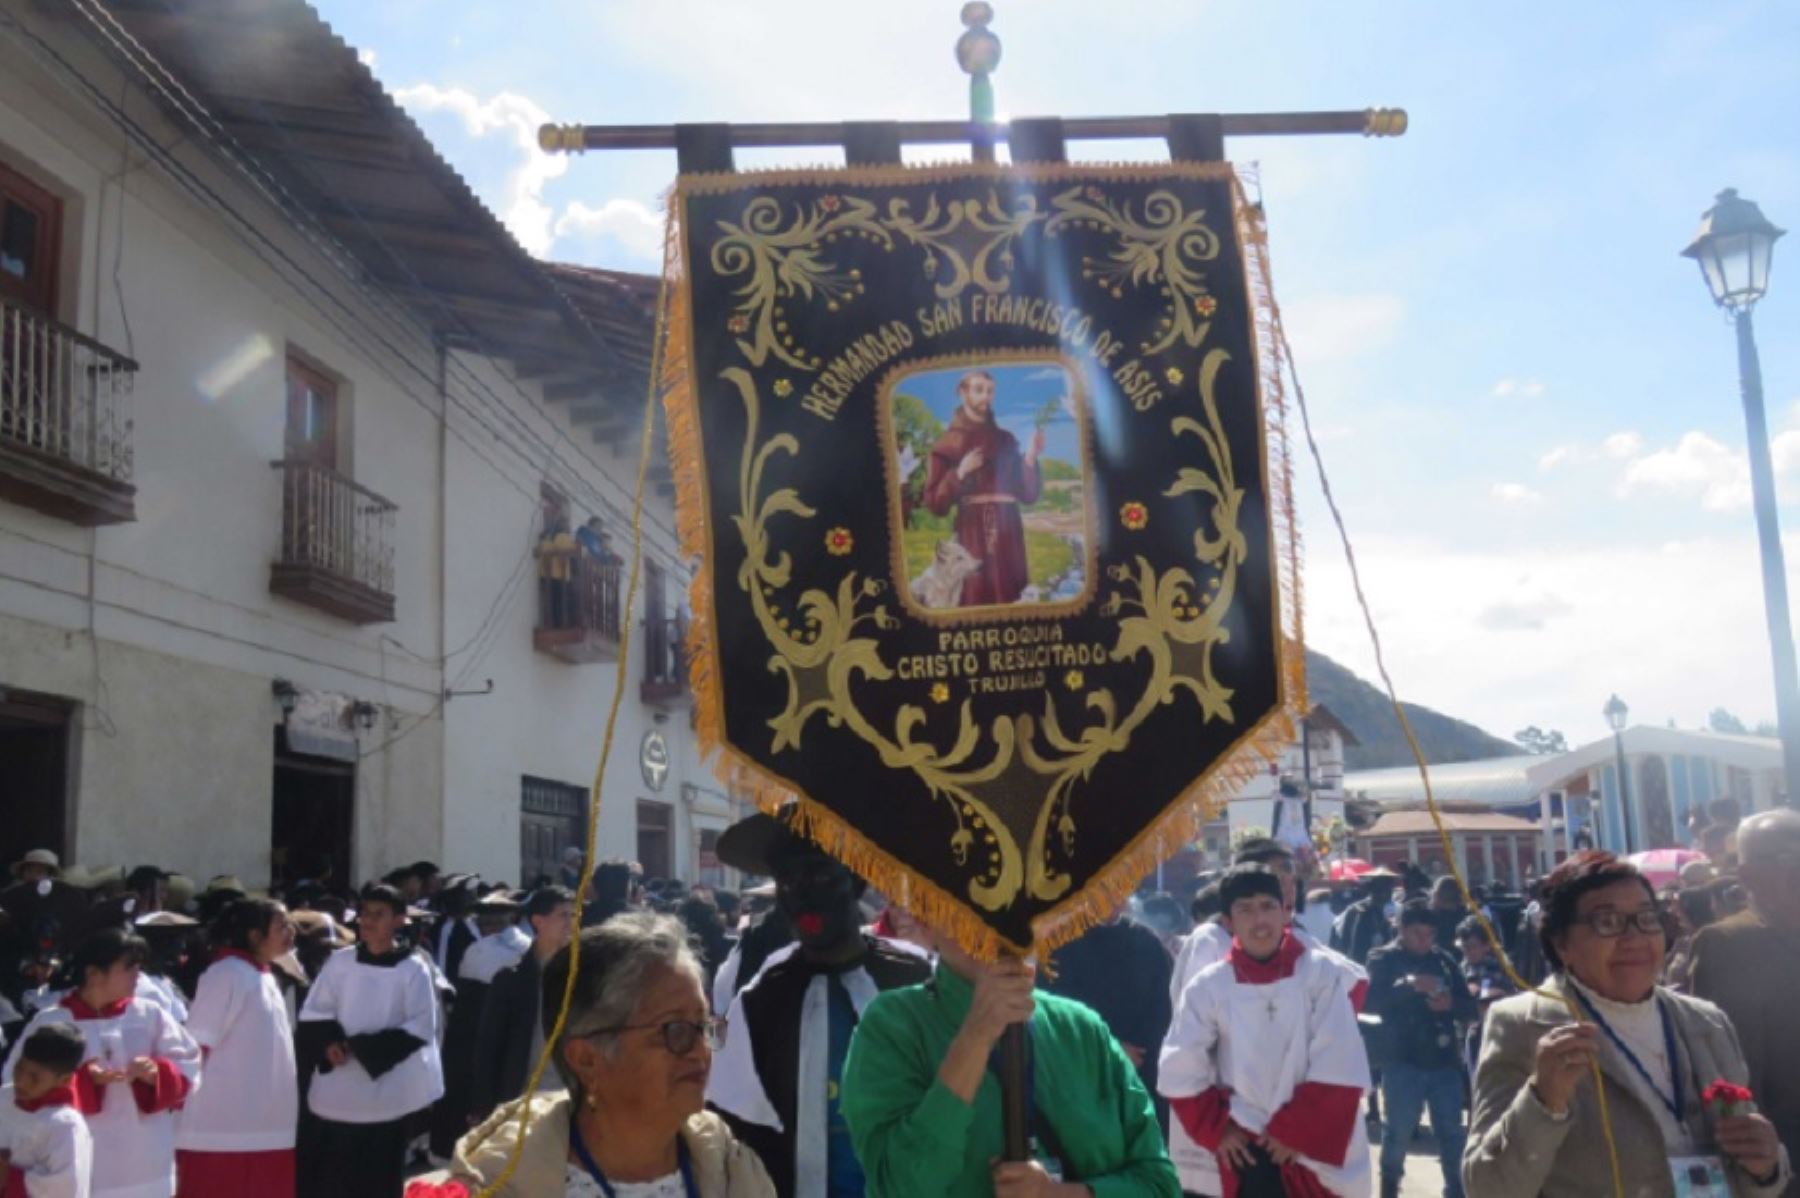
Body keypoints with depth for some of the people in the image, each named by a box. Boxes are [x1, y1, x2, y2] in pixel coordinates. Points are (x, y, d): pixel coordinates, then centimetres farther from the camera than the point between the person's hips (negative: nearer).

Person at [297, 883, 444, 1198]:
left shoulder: (413, 969, -6)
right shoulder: (340, 962, 2)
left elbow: (420, 1028, -10)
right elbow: (313, 1014, 6)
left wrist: (363, 1048, -15)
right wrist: (329, 1043, -14)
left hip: (385, 1094, -2)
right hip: (335, 1093, 3)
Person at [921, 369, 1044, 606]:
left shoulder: (1006, 440, 13)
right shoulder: (948, 443, 3)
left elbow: (1028, 494, 8)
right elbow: (935, 503, -3)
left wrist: (1031, 457, -4)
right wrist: (959, 473, -15)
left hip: (1008, 533, 4)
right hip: (973, 533, -3)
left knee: (1012, 599, 0)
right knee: (975, 599, -10)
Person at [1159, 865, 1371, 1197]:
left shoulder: (1321, 973, -6)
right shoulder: (1208, 986, -3)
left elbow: (1338, 1069, -8)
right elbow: (1180, 1071, 0)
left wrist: (1294, 1130, -9)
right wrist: (1217, 1129, -4)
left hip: (1311, 1157, -1)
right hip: (1242, 1156, 1)